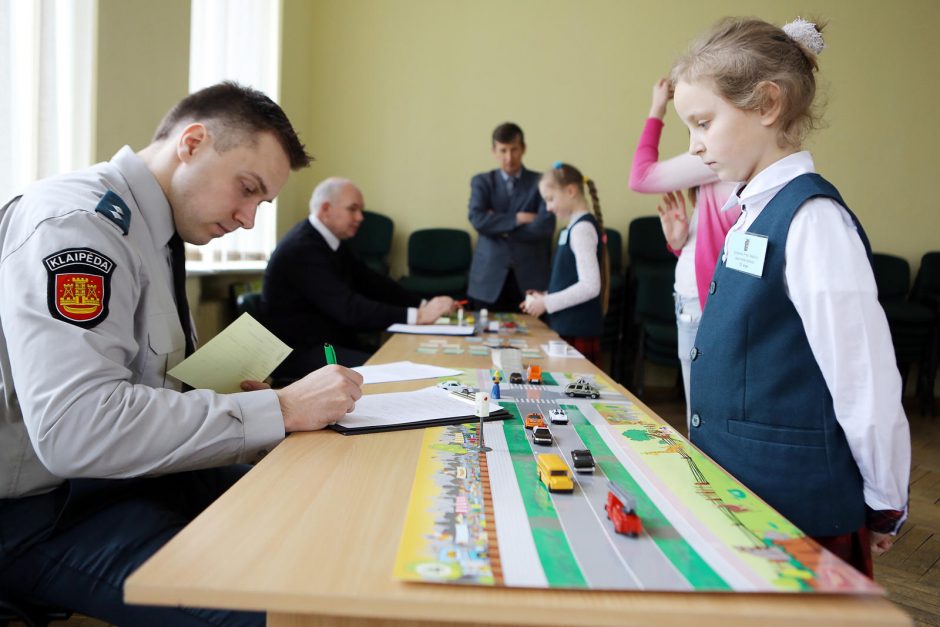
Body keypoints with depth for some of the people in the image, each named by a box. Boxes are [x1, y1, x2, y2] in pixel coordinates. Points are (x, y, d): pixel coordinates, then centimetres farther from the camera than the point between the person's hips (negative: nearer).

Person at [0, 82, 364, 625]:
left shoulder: (154, 232, 10)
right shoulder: (77, 220, -19)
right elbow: (73, 430, -31)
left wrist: (231, 398, -4)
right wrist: (280, 409, -28)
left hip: (128, 468, 9)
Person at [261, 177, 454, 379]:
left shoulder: (331, 241, 9)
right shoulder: (303, 249, -21)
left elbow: (369, 281, 10)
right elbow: (349, 309, -28)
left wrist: (421, 304, -3)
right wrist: (417, 316, -31)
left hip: (335, 341, 9)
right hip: (300, 352, -9)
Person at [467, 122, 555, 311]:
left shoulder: (541, 182, 3)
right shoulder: (481, 182, 7)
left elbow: (545, 226, -11)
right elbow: (477, 220, -10)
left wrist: (499, 225, -8)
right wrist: (518, 218, -13)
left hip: (530, 276, -1)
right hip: (490, 276, 1)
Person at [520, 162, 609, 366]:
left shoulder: (582, 228, -13)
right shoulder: (574, 227, 14)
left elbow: (590, 286, -19)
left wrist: (547, 303, -13)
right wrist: (545, 296, 9)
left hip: (578, 331, -9)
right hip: (567, 326, 9)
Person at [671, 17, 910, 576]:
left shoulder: (813, 220, -20)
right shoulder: (756, 213, 7)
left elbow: (867, 379, -18)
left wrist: (885, 508, -9)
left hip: (801, 508, -8)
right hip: (743, 489, 8)